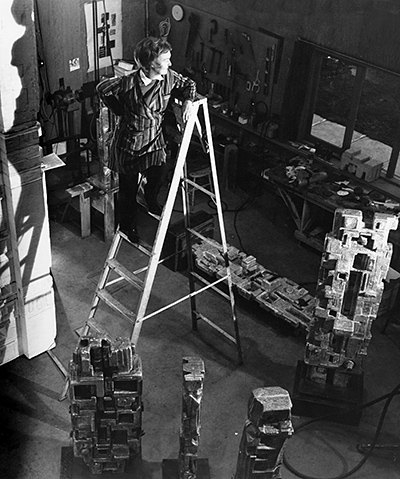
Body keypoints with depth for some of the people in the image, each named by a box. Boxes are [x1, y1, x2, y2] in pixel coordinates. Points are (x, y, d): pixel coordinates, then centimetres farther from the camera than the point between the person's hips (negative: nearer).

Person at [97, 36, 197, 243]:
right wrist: (121, 111, -2)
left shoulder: (169, 77, -11)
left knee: (159, 173, -14)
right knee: (128, 187, 8)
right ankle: (127, 226, 32)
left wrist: (188, 100, -11)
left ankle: (151, 199, 23)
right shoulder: (129, 83, -23)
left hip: (154, 139, 3)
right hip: (129, 140, -3)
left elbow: (188, 84, 9)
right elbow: (102, 88, -7)